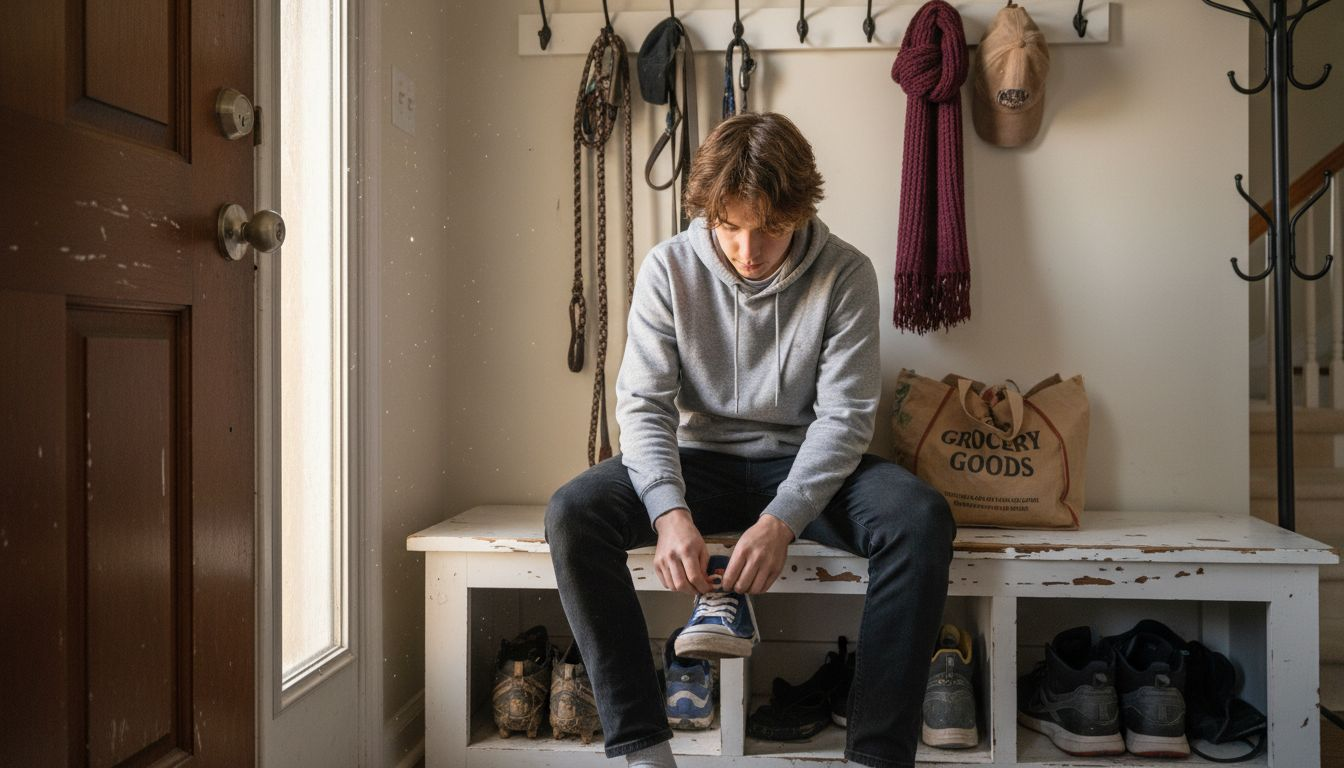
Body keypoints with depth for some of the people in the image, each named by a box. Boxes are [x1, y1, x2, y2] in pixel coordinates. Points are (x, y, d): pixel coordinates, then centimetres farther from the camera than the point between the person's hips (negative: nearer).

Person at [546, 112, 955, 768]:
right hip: (701, 461, 1)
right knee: (573, 514, -26)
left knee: (921, 518, -30)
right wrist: (670, 511, -29)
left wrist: (782, 519, -29)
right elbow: (644, 403, -11)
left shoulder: (845, 274, -10)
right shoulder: (669, 268, -7)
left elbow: (844, 415, -13)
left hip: (805, 466, 0)